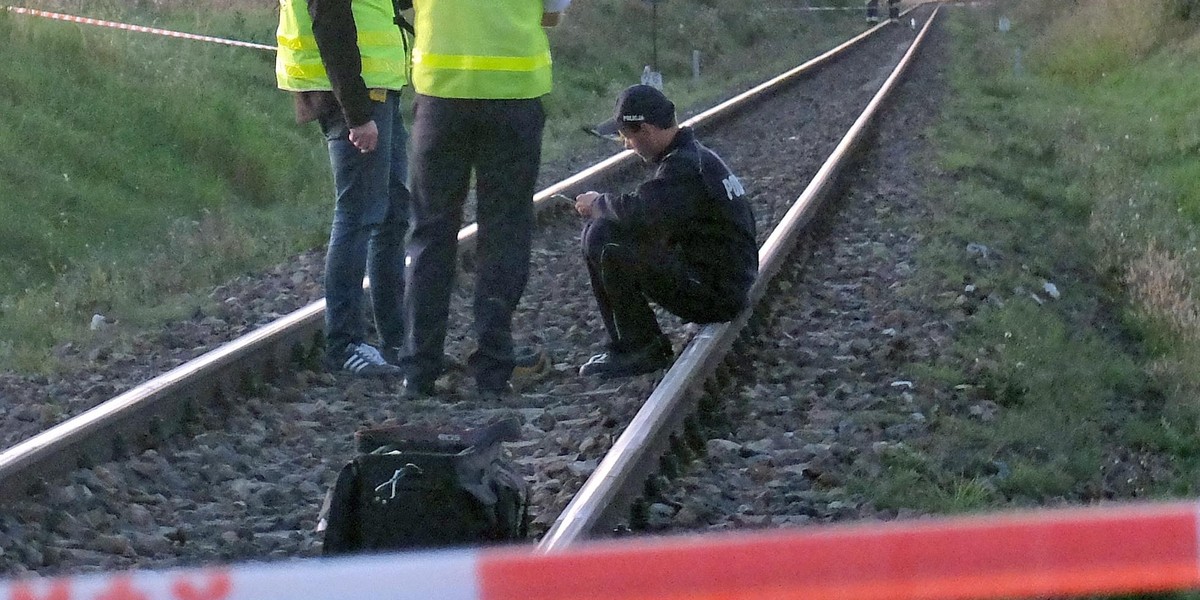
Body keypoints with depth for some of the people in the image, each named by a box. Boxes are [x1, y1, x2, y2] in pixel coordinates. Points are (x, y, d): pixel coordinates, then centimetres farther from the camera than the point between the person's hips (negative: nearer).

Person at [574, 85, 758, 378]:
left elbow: (641, 210, -33)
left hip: (714, 295, -11)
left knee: (603, 241, -20)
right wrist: (604, 207, 5)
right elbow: (651, 210, 21)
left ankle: (640, 349, -9)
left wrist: (598, 203, -12)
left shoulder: (685, 167, -20)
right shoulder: (695, 154, 13)